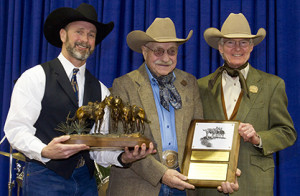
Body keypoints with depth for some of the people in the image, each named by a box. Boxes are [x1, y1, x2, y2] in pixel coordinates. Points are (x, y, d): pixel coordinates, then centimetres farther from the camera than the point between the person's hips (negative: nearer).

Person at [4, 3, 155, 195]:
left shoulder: (101, 90, 12)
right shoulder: (35, 78, -1)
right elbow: (16, 128, -8)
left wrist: (122, 157, -11)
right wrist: (44, 151, -25)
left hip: (86, 180, 4)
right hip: (45, 178, -4)